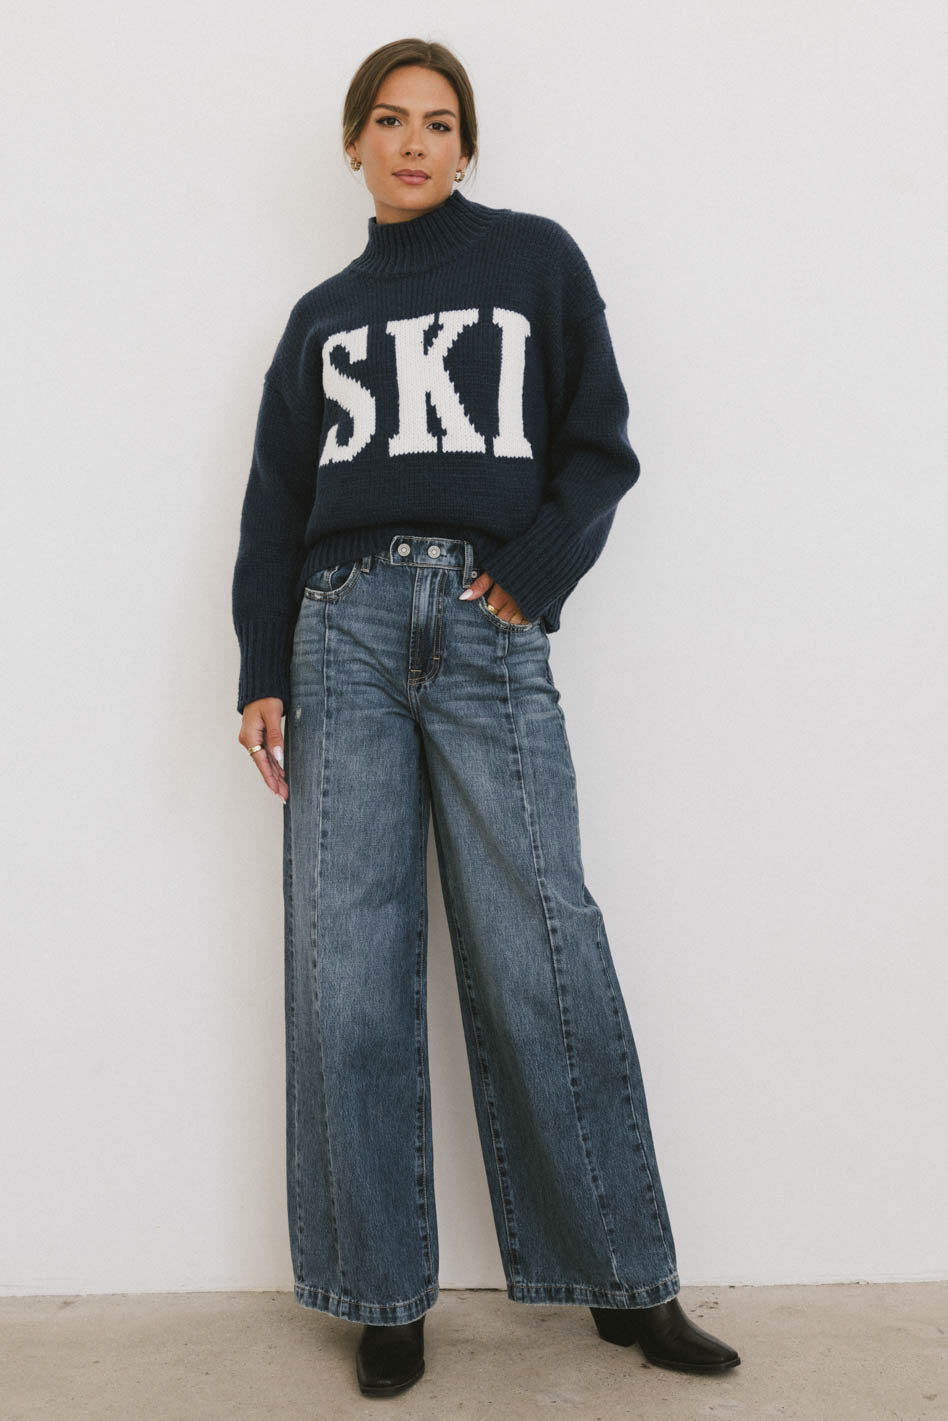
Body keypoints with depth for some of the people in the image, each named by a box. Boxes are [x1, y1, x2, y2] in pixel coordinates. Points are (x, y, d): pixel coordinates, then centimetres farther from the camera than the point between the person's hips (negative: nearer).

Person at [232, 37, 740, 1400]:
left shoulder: (537, 259, 15)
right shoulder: (322, 315, 21)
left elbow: (600, 445, 8)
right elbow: (274, 502, 16)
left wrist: (534, 574, -7)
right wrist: (262, 670, 5)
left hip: (490, 626, -2)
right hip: (345, 623, 3)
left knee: (539, 953, -7)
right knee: (351, 965, -3)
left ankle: (628, 1280, 7)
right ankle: (386, 1295, 8)